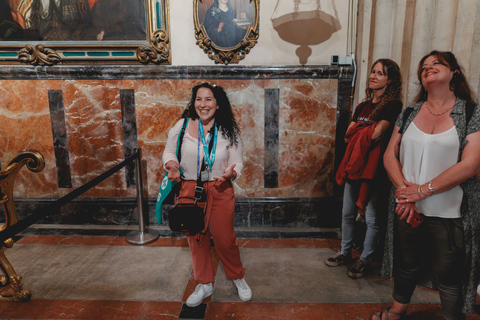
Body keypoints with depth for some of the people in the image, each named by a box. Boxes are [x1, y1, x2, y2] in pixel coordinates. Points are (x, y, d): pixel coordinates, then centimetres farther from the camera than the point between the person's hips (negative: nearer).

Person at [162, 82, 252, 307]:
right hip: (189, 191, 1)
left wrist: (232, 172, -19)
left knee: (225, 239, 7)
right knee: (196, 239, 13)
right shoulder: (182, 126, -3)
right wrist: (172, 165, -15)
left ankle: (238, 278, 36)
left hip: (220, 192, -1)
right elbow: (169, 152, 8)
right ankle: (204, 285, 35)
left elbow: (237, 162, 4)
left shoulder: (229, 131, -1)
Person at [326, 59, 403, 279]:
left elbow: (376, 133, -18)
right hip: (354, 164, 7)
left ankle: (365, 260, 21)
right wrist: (368, 132, -8)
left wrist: (357, 130, 0)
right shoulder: (362, 107, 13)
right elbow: (347, 136, 7)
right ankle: (345, 253, 31)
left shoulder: (393, 105, -8)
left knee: (371, 218, 4)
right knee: (347, 213, 15)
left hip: (374, 167, -7)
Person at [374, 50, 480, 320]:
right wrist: (404, 190, -12)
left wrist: (423, 190, -18)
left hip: (449, 215, -3)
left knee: (449, 278, 9)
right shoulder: (409, 114, 6)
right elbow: (390, 155, 2)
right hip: (408, 209, 4)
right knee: (407, 266, 20)